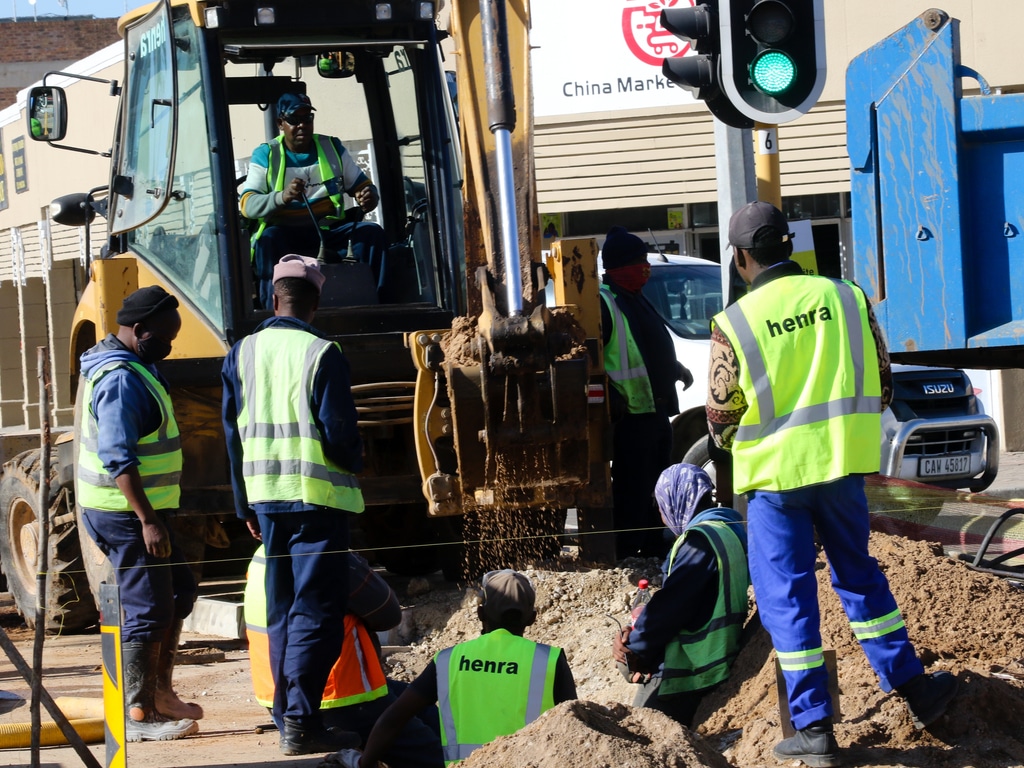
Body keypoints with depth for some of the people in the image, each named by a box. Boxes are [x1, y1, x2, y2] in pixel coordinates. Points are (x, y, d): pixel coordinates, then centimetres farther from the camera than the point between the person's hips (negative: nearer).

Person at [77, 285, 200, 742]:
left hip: (140, 508, 11)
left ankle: (159, 691, 24)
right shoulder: (121, 380, -20)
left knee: (178, 589, 18)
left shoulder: (133, 368, 14)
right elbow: (118, 459, -26)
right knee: (148, 610, -7)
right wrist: (147, 520, -28)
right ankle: (139, 716, -2)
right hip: (126, 513, -11)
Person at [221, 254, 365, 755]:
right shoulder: (322, 355, -12)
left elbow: (233, 433, 9)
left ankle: (286, 716, 16)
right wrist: (354, 464, 9)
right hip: (317, 497, -5)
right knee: (316, 611, -5)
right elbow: (339, 433, -14)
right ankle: (301, 721, -14)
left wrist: (245, 504, 17)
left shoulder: (241, 355, 5)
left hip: (266, 497, 5)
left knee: (281, 611, 15)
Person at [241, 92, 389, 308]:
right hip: (285, 233, -3)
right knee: (267, 239, -36)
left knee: (371, 233, -22)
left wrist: (369, 198, -15)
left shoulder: (332, 147, 11)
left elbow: (363, 187, 13)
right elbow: (247, 205, -11)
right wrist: (282, 197, -32)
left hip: (329, 230, 3)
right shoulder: (265, 155, 2)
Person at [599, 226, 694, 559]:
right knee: (632, 487, -9)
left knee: (655, 485, 16)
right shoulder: (603, 302, -14)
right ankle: (627, 553, -6)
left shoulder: (635, 299, 18)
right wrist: (612, 398, -25)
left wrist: (675, 368, 20)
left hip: (656, 409, 10)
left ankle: (654, 545, 25)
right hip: (630, 415, -10)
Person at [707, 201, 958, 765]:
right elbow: (880, 384, 6)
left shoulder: (734, 323, -10)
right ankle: (915, 692, 22)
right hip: (842, 464, 3)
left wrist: (733, 441, 18)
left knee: (786, 596, 4)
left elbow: (721, 420, -4)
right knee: (859, 575, 20)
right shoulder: (844, 298, -1)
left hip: (774, 472, -3)